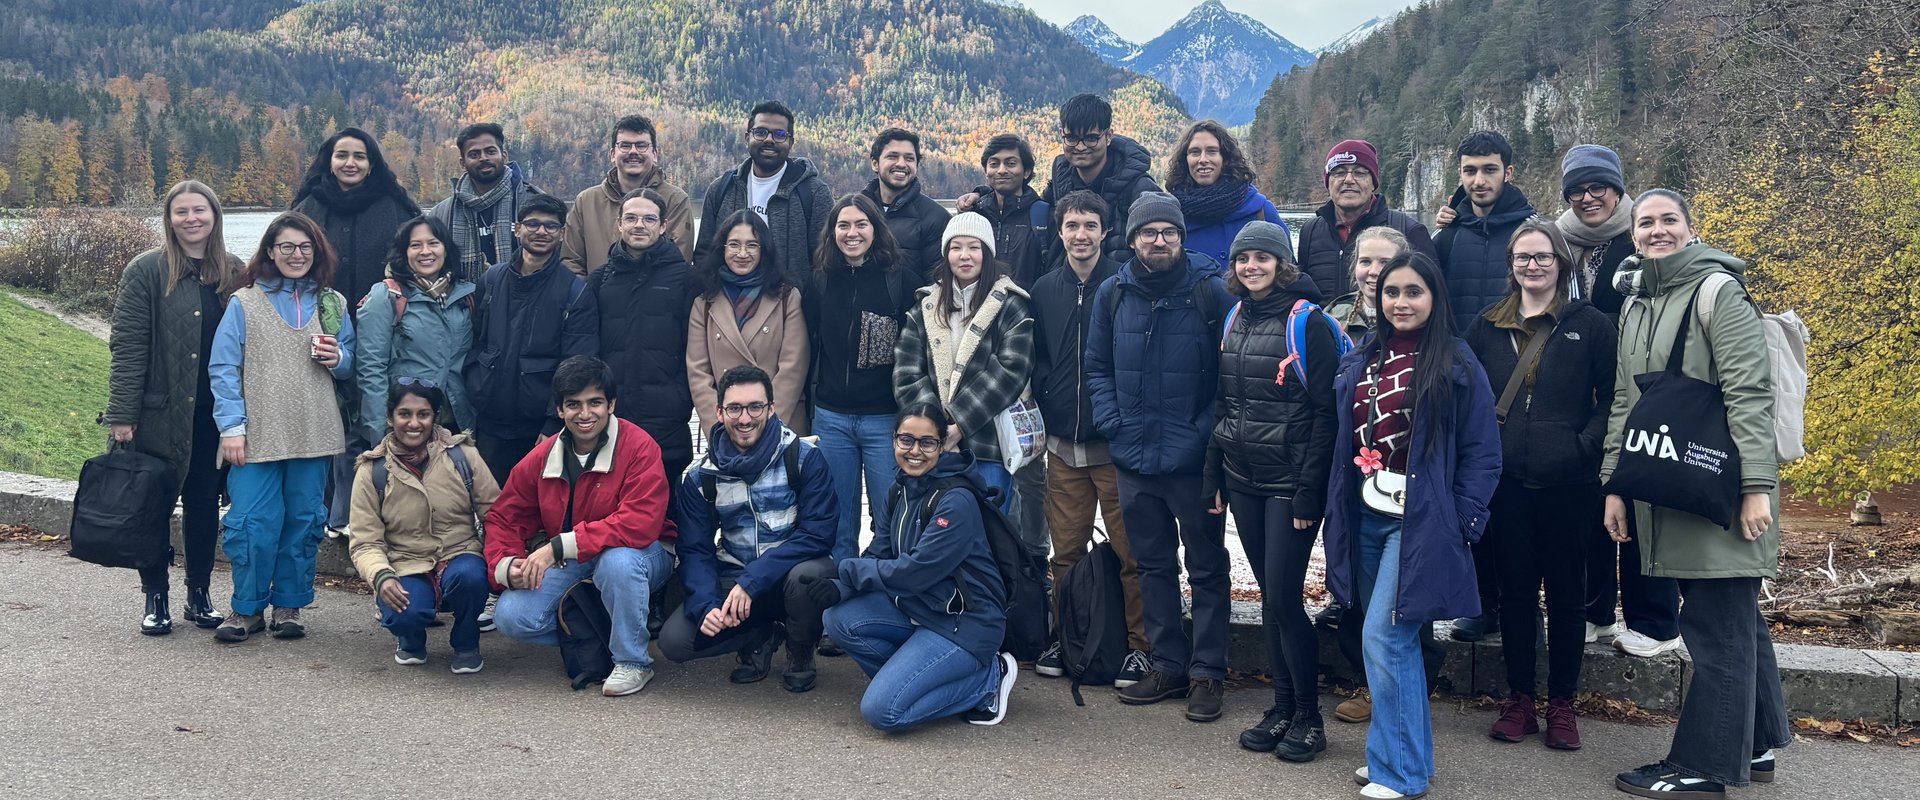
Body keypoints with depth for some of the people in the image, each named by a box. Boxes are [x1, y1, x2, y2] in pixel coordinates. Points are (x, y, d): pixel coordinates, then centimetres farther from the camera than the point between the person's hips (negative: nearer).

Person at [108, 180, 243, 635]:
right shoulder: (146, 271, -5)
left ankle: (199, 594, 22)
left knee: (204, 504, 11)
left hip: (214, 414, 3)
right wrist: (121, 414, -12)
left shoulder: (234, 273, 6)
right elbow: (127, 347, -8)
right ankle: (155, 598, 17)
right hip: (159, 413, -3)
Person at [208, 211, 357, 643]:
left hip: (312, 435, 3)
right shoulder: (244, 303, 3)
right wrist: (231, 427, -9)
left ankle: (288, 604, 20)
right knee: (252, 523, -5)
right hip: (257, 436, -3)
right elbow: (223, 369, -1)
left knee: (304, 521, 7)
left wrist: (338, 358, -6)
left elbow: (350, 367, 18)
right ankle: (247, 608, 10)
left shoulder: (332, 304, 12)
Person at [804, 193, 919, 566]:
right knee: (838, 525, 10)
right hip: (831, 418, 3)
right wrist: (807, 403, 8)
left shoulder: (902, 282, -3)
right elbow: (806, 349, 11)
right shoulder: (819, 283, 7)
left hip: (885, 418, -3)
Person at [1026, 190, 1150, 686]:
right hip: (1063, 444, 4)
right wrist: (1038, 420, 7)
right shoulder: (1045, 290, 9)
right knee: (1065, 551, 10)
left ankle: (1139, 645, 13)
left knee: (1130, 551, 1)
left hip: (1115, 443, -4)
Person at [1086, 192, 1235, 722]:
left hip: (1194, 460, -4)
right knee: (1153, 565, 13)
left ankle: (1207, 672, 15)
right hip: (1133, 459, 4)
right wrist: (1111, 423, 0)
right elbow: (1098, 366, 12)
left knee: (1207, 567, 6)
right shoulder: (1113, 294, 4)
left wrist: (1209, 431, -12)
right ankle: (1168, 665, 25)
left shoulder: (1211, 292, -8)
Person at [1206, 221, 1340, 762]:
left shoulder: (1307, 323, -10)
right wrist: (1214, 476, 11)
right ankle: (1282, 708, 20)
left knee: (1283, 597, -6)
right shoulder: (1234, 321, 11)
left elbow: (1326, 412, -12)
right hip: (1243, 480, 6)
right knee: (1270, 596, 11)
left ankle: (1309, 718, 8)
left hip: (1290, 484, -6)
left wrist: (1309, 491, -17)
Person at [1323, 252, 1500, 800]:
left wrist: (1462, 519, -11)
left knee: (1384, 638, -10)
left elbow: (1482, 452, -6)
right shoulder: (1360, 361, 10)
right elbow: (1342, 441, 17)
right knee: (1396, 642, 12)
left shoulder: (1456, 364, -5)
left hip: (1418, 520, -6)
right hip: (1365, 517, 6)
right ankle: (1407, 753, 24)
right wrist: (1339, 517, 8)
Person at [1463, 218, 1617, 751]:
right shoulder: (1487, 326, 10)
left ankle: (1562, 704, 17)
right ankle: (1519, 699, 19)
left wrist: (1585, 446, -13)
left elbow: (1611, 400, -1)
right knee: (1514, 591, 9)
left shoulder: (1590, 325, 1)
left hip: (1567, 482, -2)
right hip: (1505, 481, 2)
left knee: (1567, 594, 6)